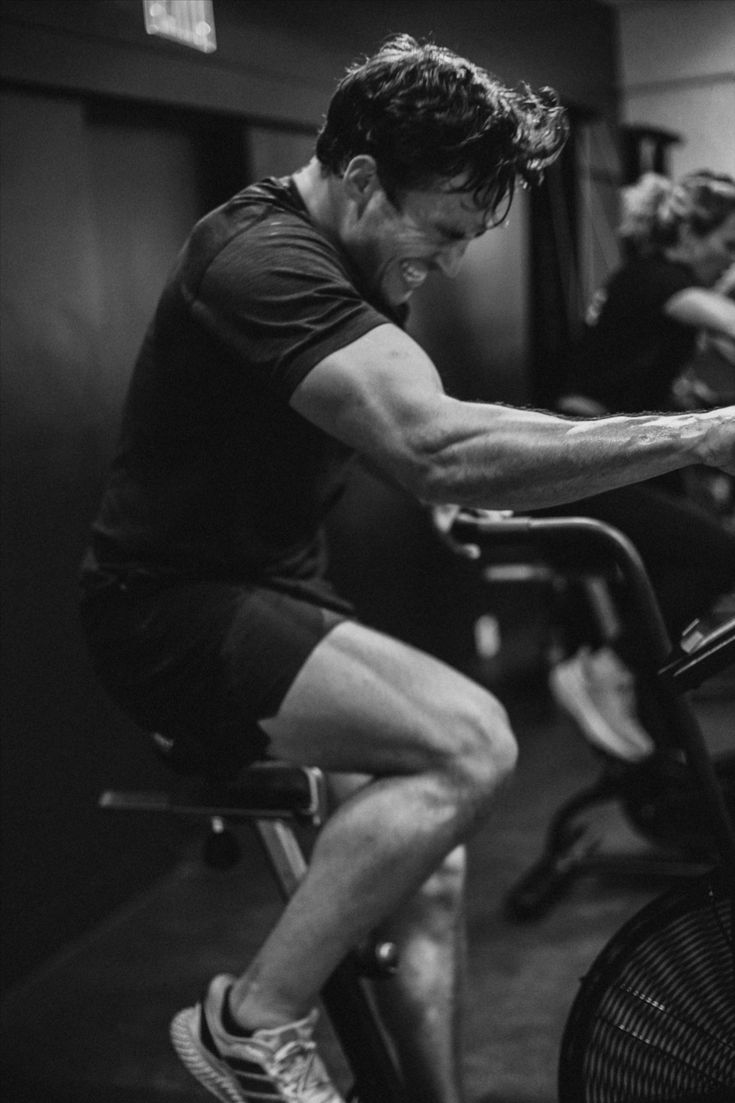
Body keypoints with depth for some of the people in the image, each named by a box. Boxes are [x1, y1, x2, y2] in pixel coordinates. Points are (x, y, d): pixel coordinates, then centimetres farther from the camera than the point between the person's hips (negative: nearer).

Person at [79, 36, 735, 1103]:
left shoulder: (349, 264, 9)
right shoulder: (262, 260, -24)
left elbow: (424, 437, 11)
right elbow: (441, 448, -37)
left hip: (273, 590, 10)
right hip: (174, 614, -9)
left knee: (430, 871, 4)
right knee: (469, 743, -25)